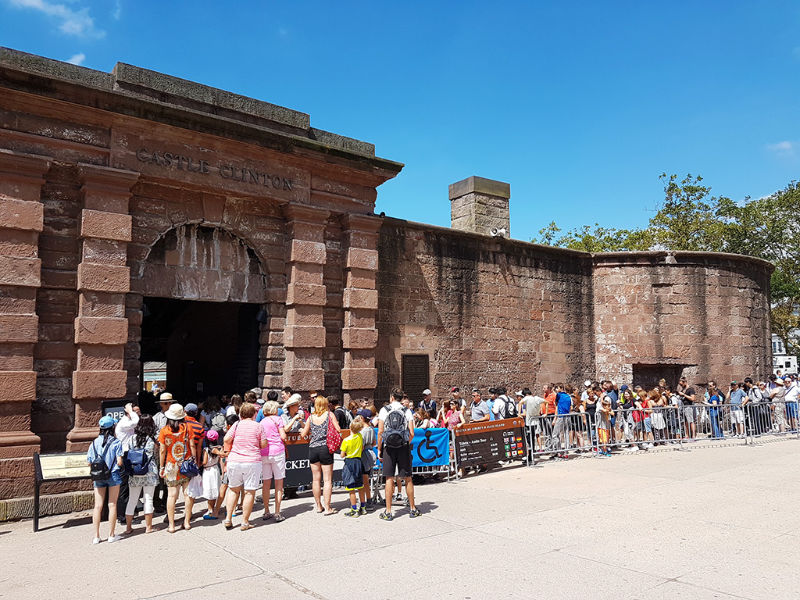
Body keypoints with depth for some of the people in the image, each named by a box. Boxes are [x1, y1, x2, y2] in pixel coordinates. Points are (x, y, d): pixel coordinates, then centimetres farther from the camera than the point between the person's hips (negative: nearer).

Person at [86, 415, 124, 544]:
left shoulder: (95, 442, 2)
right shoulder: (116, 442, -9)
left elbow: (89, 461, 3)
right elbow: (119, 462, -13)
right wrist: (119, 465, 10)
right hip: (113, 475, -3)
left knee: (98, 505, 6)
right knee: (112, 505, 5)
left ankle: (96, 536, 10)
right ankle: (111, 534, 11)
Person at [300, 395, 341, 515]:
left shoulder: (311, 417, 4)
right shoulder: (329, 414, -3)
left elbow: (303, 434, 9)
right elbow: (338, 429, -7)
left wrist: (307, 430, 30)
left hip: (313, 449, 3)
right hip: (325, 448, -3)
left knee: (315, 479, 12)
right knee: (327, 480, 2)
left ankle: (319, 506, 21)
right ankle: (327, 508, 3)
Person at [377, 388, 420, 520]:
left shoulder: (384, 410, -1)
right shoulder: (407, 411, 2)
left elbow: (380, 432, -5)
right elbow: (412, 433, -3)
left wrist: (379, 449, 2)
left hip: (389, 447, -1)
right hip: (403, 447, 1)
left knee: (389, 479, 3)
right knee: (408, 479, 10)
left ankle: (388, 512, 5)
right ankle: (412, 509, 20)